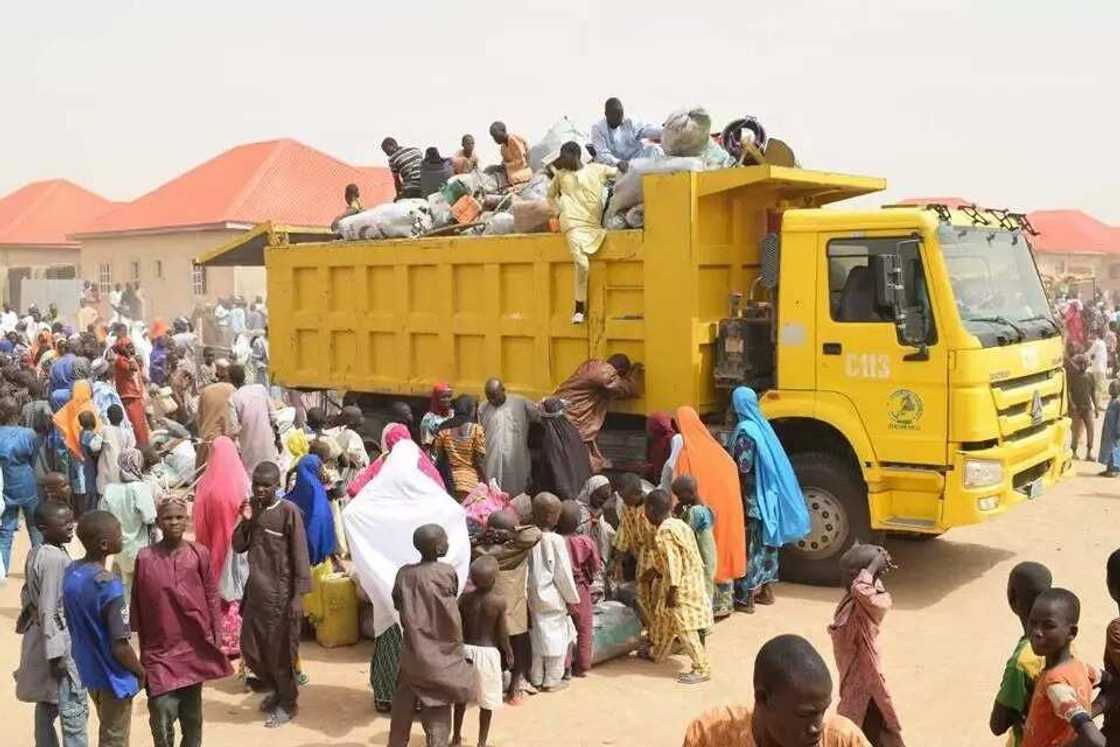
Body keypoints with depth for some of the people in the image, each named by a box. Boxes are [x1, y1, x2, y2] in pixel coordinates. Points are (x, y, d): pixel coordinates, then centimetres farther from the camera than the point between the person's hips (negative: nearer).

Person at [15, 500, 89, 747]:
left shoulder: (35, 553, 4)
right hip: (60, 642, -10)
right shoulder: (55, 559, -24)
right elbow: (49, 610, -24)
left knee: (46, 704, 18)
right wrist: (56, 654, -22)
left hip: (41, 637, 10)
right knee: (74, 710, -2)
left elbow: (28, 595, 15)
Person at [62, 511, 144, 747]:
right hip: (113, 677, -7)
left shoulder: (71, 573, -6)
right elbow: (120, 647, -26)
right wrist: (141, 672, -8)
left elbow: (73, 623, 6)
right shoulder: (109, 586, -29)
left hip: (88, 670, 7)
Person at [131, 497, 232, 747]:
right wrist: (141, 647, 3)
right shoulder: (145, 558, -6)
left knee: (192, 713, 13)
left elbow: (211, 597, 2)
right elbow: (137, 604, 1)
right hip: (159, 649, -1)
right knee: (162, 712, -9)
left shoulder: (200, 554, -5)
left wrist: (215, 637, 1)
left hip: (194, 646, 1)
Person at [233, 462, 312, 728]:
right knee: (250, 649, 13)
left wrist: (298, 595, -16)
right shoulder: (251, 507, 5)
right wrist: (245, 521, -10)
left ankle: (287, 703, 22)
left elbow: (300, 555, -13)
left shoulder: (288, 511, -13)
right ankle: (276, 689, 36)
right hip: (255, 591, 6)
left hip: (280, 593, -6)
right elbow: (238, 547, 7)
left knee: (280, 652, 3)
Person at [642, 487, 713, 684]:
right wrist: (656, 570, 26)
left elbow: (673, 563, -25)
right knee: (666, 618, 24)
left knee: (684, 628, -4)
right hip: (690, 580, 10)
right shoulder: (676, 524, 6)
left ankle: (702, 669, 1)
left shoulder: (663, 533, -22)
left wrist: (672, 590, -20)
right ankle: (658, 653, 41)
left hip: (682, 586, -10)